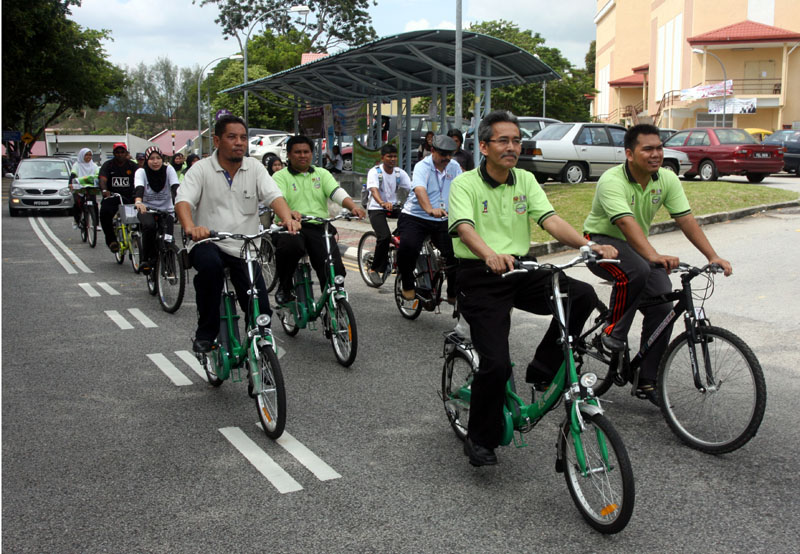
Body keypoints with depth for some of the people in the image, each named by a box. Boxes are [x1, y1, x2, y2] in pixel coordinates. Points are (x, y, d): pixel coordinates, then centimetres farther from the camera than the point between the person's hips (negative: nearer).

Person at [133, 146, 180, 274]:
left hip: (166, 209, 1)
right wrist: (138, 202, -50)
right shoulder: (141, 172, -9)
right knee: (149, 225, -34)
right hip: (146, 208, -1)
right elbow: (139, 188, -28)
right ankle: (146, 259, -17)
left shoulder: (169, 169, -7)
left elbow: (175, 187, -22)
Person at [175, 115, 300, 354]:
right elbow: (183, 200, -14)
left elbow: (274, 195, -7)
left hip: (244, 249, 2)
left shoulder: (255, 168, 7)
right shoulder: (201, 169, -1)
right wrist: (190, 227, -36)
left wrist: (288, 218, -29)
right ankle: (205, 333, -19)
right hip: (208, 243, -2)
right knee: (209, 263, -38)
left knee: (261, 310, -8)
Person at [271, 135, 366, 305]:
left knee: (335, 269, -17)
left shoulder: (322, 174, 20)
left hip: (319, 228, 3)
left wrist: (353, 207, -18)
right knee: (290, 246, -38)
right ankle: (284, 287, -12)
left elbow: (337, 192, 4)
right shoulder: (280, 176, 9)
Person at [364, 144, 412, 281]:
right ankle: (374, 269, -9)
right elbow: (374, 190, -30)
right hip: (376, 208, -5)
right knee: (385, 236, -27)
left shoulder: (399, 173, 2)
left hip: (393, 207, 5)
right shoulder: (374, 172, -12)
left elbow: (412, 188, -8)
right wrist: (383, 203, -51)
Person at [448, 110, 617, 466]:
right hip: (480, 277, -5)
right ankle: (479, 440, 10)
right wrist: (491, 256, -45)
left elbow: (550, 220, -4)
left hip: (521, 270, 5)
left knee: (582, 296, -18)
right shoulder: (465, 184, -6)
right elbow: (464, 227, -24)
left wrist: (588, 246, -22)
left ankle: (542, 372, -1)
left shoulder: (525, 180, 9)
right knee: (496, 363, -13)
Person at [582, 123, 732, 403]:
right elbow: (627, 222, -38)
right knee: (636, 271, -38)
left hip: (636, 245, 6)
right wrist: (654, 256, -52)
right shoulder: (612, 181, -25)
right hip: (601, 242, -6)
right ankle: (613, 332, -14)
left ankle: (647, 381, 0)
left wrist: (712, 256, -21)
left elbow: (686, 219, -10)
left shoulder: (667, 179, -6)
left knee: (663, 305, -11)